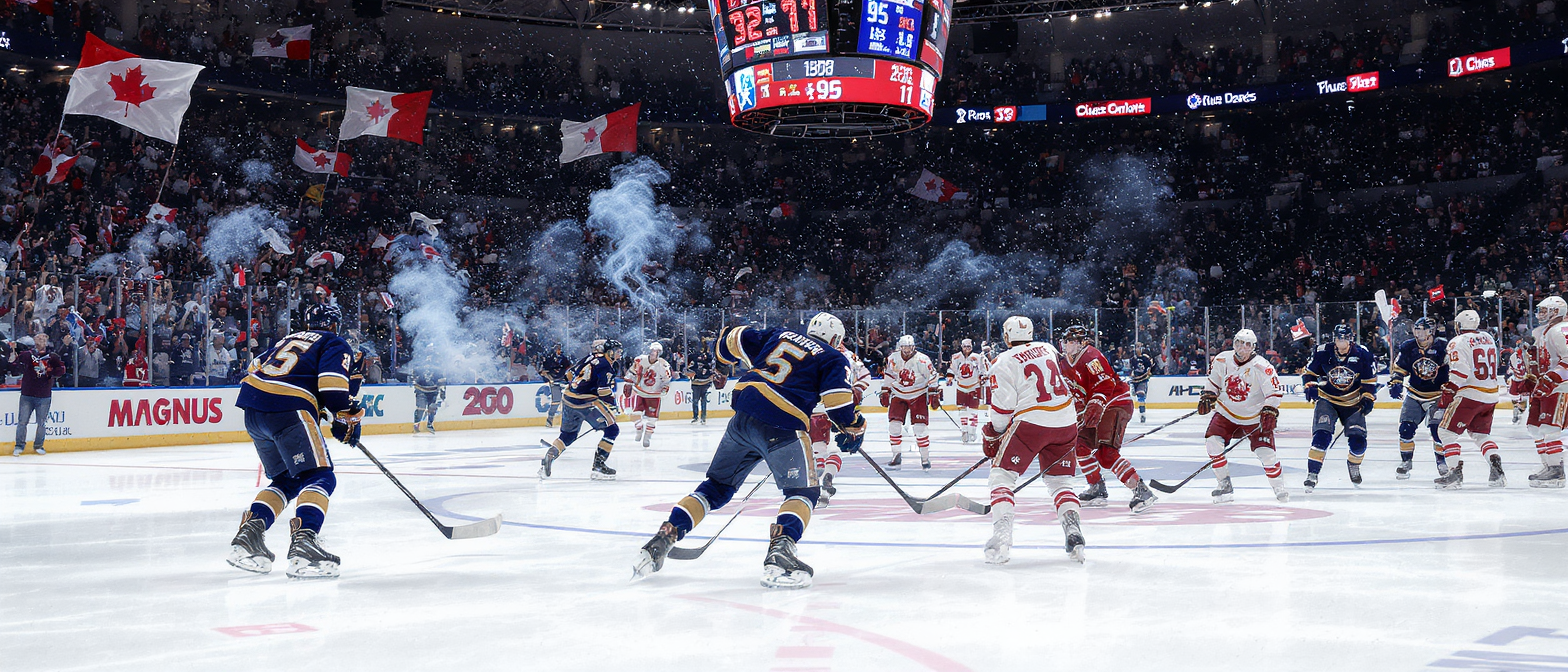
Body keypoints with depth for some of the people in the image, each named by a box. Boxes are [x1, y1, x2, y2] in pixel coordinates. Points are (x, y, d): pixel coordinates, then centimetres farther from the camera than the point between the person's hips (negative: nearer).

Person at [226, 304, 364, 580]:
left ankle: (248, 534, 7)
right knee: (320, 477, -9)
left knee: (288, 480, 19)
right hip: (288, 410, -8)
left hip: (252, 411, 8)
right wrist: (346, 420, 3)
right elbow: (332, 383, -6)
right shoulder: (335, 344, 9)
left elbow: (256, 367, 30)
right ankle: (303, 542, -30)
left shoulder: (290, 339, 31)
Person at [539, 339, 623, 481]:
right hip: (587, 403, -8)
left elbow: (571, 373, 24)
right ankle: (598, 466, -4)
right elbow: (605, 391, -17)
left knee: (568, 434, 22)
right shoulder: (606, 366, -9)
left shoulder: (591, 358, 16)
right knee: (612, 430, 0)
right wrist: (613, 407, -7)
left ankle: (548, 458, 8)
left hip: (569, 400, 8)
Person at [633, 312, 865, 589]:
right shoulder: (833, 359, 10)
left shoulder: (779, 336, 23)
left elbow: (736, 339, 21)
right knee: (804, 492, 6)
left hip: (743, 416, 6)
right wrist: (854, 429, 12)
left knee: (718, 486, 18)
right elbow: (839, 399, -3)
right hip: (782, 427, -5)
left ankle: (663, 538, 11)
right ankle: (779, 554, -18)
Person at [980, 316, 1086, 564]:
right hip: (1066, 423, 5)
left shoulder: (1003, 362, -1)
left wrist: (991, 436, 8)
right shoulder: (1048, 349, 15)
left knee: (1002, 475, 4)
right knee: (1060, 480, 17)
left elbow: (1003, 407, -5)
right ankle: (1074, 533, -2)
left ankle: (1001, 537, -11)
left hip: (1031, 422, -5)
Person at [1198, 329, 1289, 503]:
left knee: (1265, 451, -11)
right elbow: (1213, 381, 12)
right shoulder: (1221, 360, -5)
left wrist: (1269, 412, -22)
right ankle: (1224, 484, -2)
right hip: (1227, 413, 3)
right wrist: (1207, 397, -1)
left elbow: (1275, 392, -12)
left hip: (1254, 417, -3)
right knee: (1212, 440, -17)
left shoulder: (1262, 367, -16)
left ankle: (1278, 487, 14)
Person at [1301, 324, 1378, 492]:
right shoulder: (1323, 352, -10)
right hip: (1327, 400, -1)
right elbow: (1309, 372, 3)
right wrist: (1309, 387, -13)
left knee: (1358, 441, -2)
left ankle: (1354, 464, 32)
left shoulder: (1362, 354, -7)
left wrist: (1368, 398, -5)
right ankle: (1312, 474, -17)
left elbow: (1370, 379, 4)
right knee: (1322, 436, -20)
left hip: (1353, 403, 2)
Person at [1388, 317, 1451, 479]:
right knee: (1406, 428, -5)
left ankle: (1442, 461, 10)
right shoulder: (1408, 347, -4)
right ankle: (1406, 461, 12)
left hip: (1438, 396, -3)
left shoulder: (1443, 347, -15)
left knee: (1437, 429, -12)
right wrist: (1395, 383, -9)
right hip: (1414, 395, 3)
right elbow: (1398, 368, 6)